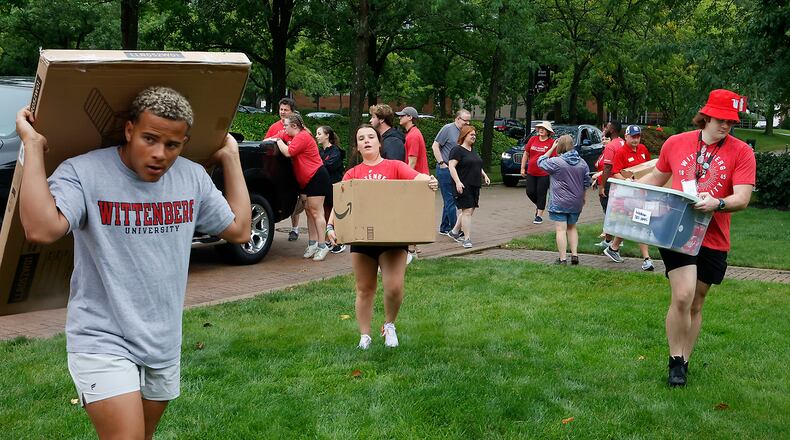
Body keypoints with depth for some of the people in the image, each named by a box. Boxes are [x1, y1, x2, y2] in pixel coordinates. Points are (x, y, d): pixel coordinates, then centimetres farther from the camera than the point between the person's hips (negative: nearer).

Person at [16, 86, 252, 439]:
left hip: (165, 343, 6)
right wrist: (33, 146, -27)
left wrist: (231, 157, 8)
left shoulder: (193, 177, 1)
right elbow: (41, 230, -33)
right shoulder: (83, 172, -16)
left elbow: (239, 230, 9)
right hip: (102, 340, -6)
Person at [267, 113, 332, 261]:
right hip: (305, 180, 10)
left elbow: (288, 152, -24)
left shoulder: (303, 137, -17)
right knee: (309, 211, 11)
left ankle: (322, 246, -8)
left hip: (316, 177, -10)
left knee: (316, 212, -10)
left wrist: (278, 140, -10)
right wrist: (277, 140, 4)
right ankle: (312, 243, 15)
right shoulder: (297, 136, 15)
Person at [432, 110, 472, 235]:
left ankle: (444, 228, 22)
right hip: (445, 170, -8)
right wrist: (442, 163, -14)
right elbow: (435, 146, -10)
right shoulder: (448, 129, -9)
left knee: (450, 200, 13)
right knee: (450, 200, -6)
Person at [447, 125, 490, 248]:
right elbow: (452, 166, -17)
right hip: (464, 186, -9)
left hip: (474, 186, 9)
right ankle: (467, 239, -7)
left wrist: (484, 175, 16)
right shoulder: (457, 150, -9)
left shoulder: (473, 151, 19)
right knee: (467, 211, -10)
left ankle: (454, 232, 26)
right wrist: (458, 182, -25)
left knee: (470, 210, 12)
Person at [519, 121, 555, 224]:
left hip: (544, 174, -4)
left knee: (541, 194, 2)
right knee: (530, 192, 4)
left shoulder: (551, 142, -7)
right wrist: (522, 168, 10)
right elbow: (526, 154, 12)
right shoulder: (533, 139, 5)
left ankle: (539, 215, 14)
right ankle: (538, 205, 33)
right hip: (531, 173, 4)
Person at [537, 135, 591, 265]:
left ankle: (562, 259, -5)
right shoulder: (582, 163, 4)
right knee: (572, 227, 19)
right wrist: (582, 198, 24)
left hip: (559, 203, -5)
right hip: (576, 203, 6)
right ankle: (574, 255, 14)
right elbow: (586, 183, 10)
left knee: (560, 230, -3)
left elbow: (541, 162, 2)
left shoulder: (556, 162, -14)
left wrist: (552, 148, 3)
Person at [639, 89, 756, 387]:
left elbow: (742, 199, -12)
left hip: (713, 239, 1)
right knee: (682, 296, -17)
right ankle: (676, 361, 0)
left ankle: (684, 362, 27)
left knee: (696, 304, 11)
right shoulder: (676, 143, 3)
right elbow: (657, 177, 19)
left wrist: (717, 203, -32)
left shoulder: (741, 152, -3)